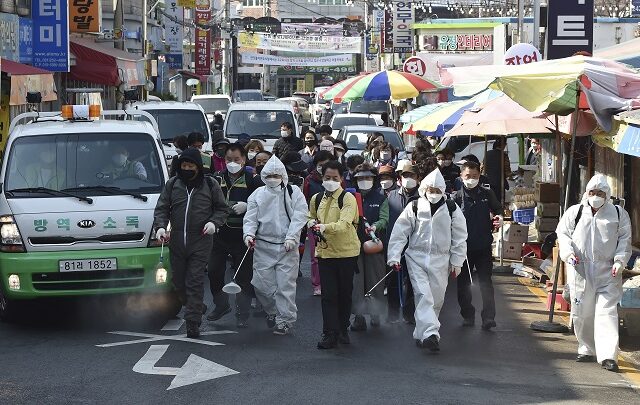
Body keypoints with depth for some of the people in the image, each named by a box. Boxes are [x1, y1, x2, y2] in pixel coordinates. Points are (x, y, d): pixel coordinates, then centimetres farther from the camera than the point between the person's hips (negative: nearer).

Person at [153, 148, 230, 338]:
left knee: (195, 282, -8)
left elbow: (223, 208, 11)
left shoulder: (210, 185, 3)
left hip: (200, 242, -3)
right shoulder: (172, 185, 8)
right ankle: (198, 308, 33)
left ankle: (193, 322, -6)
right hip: (176, 242, 4)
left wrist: (214, 222, -8)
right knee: (178, 281, 10)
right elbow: (161, 208, 8)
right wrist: (160, 226, -10)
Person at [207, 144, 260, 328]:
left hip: (241, 235, -4)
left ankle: (242, 314, 10)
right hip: (219, 233, 4)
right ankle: (221, 304, 27)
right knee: (214, 271, 7)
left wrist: (246, 206, -19)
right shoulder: (217, 178, 7)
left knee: (243, 275, 1)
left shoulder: (251, 180, -4)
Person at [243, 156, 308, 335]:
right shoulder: (258, 194, 9)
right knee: (262, 283, 1)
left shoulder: (294, 193, 3)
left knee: (285, 284, -4)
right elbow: (251, 217, 5)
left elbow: (299, 217, -5)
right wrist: (249, 233, -14)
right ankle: (272, 312, 26)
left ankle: (285, 319, 6)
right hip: (263, 246, 2)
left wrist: (291, 237, -16)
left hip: (287, 246, -2)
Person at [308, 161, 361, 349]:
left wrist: (325, 227, -41)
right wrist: (312, 222, 3)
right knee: (328, 294, -3)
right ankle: (330, 334, -3)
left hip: (346, 251, -3)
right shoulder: (316, 199, 7)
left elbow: (344, 224, -25)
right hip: (325, 250, 3)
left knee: (344, 293, 8)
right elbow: (312, 219, 27)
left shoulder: (348, 198, -10)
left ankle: (342, 330, 23)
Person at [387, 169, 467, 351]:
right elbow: (400, 232, 0)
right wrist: (394, 257, -7)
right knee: (423, 295, -16)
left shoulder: (452, 209, 2)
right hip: (417, 257, -2)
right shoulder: (414, 207, 0)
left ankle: (421, 334, 20)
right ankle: (430, 333, -26)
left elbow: (459, 237, 6)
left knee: (436, 299, 5)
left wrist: (457, 262, 3)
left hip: (440, 260, 2)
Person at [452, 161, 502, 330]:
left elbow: (497, 209, 18)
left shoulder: (487, 194, 3)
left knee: (486, 282, -5)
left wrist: (499, 216, -5)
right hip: (464, 246, 0)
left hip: (483, 246, 0)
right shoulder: (457, 197, -2)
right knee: (463, 283, 8)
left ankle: (488, 317, -7)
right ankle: (467, 316, 21)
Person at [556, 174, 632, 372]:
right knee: (582, 313, 7)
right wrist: (568, 253, -7)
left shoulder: (619, 214, 5)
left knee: (607, 312, -11)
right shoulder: (574, 212, 7)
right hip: (580, 270, 2)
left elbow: (625, 239, 6)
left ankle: (608, 355, -15)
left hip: (608, 273, -2)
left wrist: (620, 261, -8)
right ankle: (587, 349, 26)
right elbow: (562, 233, 10)